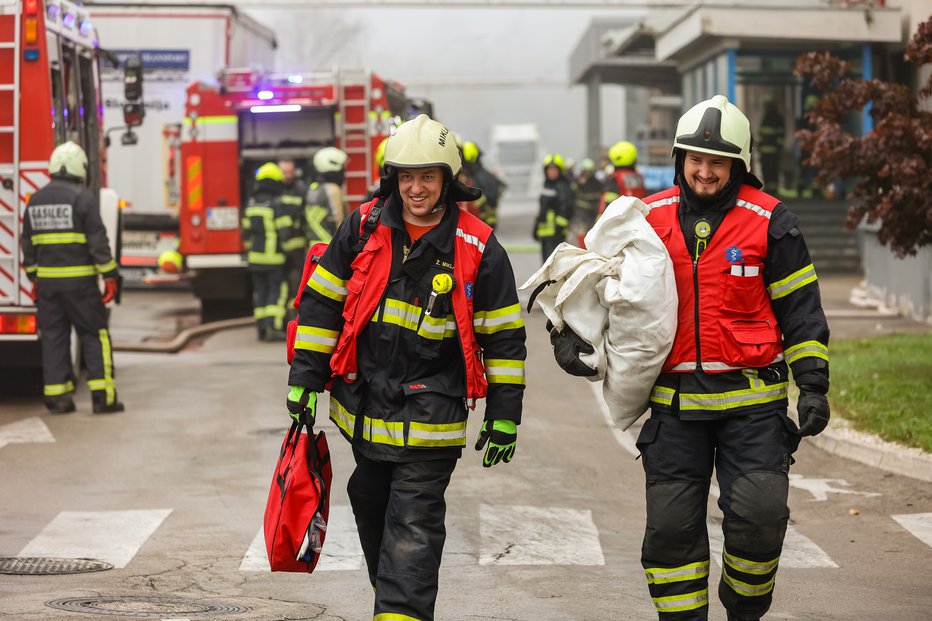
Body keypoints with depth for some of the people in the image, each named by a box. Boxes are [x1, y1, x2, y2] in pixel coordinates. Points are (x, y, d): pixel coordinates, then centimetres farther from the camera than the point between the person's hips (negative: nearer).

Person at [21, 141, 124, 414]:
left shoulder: (35, 200, 9)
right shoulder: (83, 198, -10)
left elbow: (28, 244, 14)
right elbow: (98, 241, -13)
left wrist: (34, 276, 21)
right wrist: (110, 276, -9)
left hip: (47, 281, 5)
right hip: (79, 281, -5)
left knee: (53, 337, 9)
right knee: (94, 335, 1)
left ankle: (57, 398, 8)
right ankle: (103, 396, -3)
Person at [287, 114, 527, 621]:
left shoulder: (478, 248, -8)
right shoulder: (363, 228, -1)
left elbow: (504, 338, -2)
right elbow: (321, 304, 5)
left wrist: (504, 417, -2)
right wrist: (304, 379, 1)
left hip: (430, 419, -4)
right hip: (364, 406, 4)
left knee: (412, 531, -8)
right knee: (371, 511, 19)